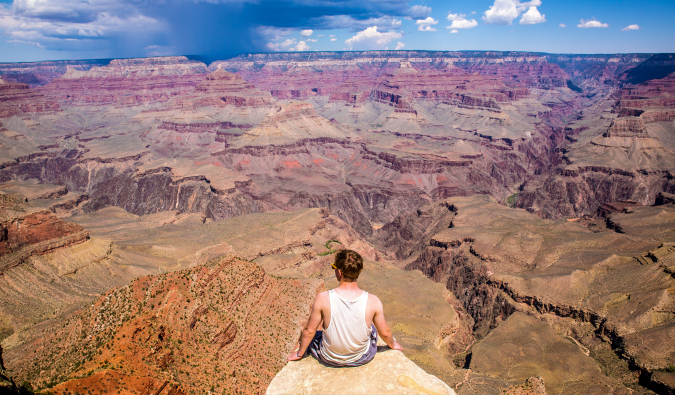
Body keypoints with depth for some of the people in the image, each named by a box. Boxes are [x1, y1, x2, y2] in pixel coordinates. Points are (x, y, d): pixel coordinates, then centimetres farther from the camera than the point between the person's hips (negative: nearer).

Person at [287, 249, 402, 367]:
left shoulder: (323, 299, -26)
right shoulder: (373, 301, -23)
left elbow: (309, 331, -12)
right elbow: (385, 333, -7)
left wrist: (299, 353, 7)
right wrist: (392, 344, 16)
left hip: (330, 359, -1)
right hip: (362, 359, 1)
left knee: (308, 337, 28)